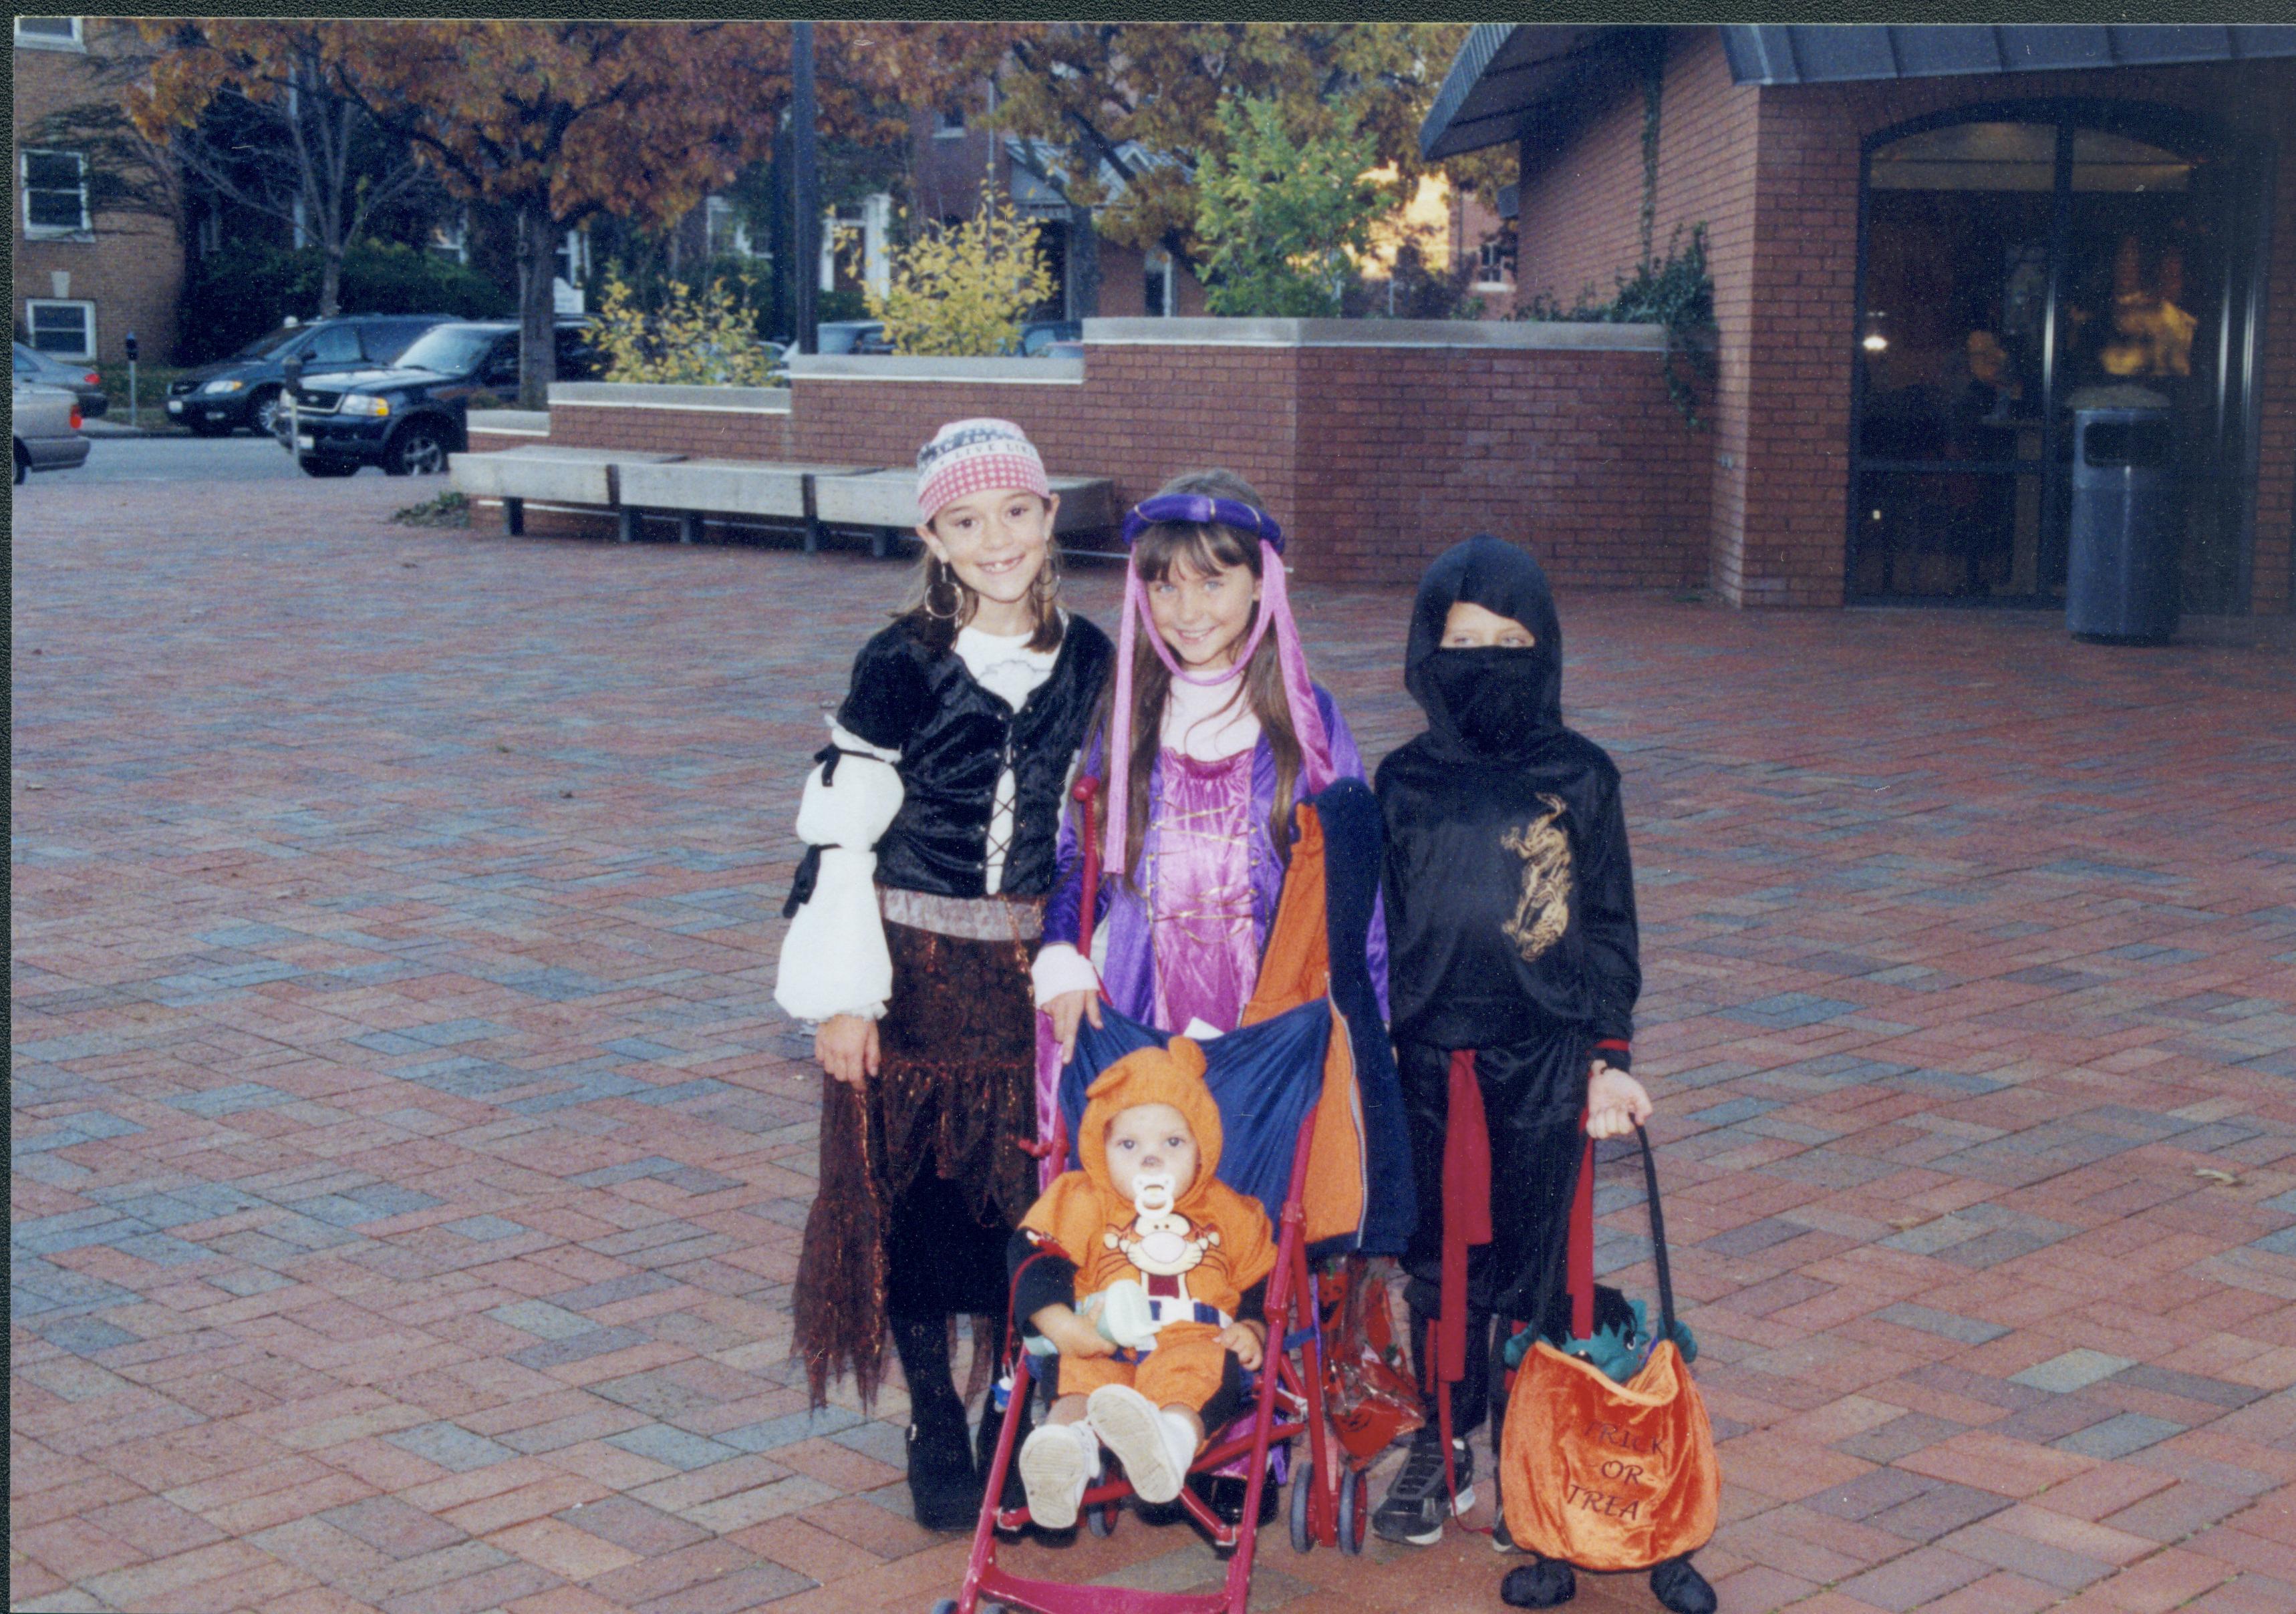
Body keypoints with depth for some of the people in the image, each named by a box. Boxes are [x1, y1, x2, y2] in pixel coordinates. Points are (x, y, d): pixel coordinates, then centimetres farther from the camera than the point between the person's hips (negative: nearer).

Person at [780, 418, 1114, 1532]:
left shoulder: (1087, 660, 2)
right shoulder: (902, 665, -9)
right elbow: (838, 833, -8)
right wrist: (842, 996, -10)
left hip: (1032, 973, 3)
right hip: (914, 976, -3)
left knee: (1030, 1191, 7)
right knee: (913, 1191, 4)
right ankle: (936, 1428, 20)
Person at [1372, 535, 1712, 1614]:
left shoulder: (1581, 779, -1)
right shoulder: (1404, 784, 2)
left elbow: (1607, 930, 3)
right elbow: (1375, 930, 6)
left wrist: (1610, 1060, -2)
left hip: (1543, 1064, -1)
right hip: (1429, 1060, 1)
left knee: (1536, 1275, 3)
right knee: (1439, 1267, 9)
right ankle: (1441, 1447, 26)